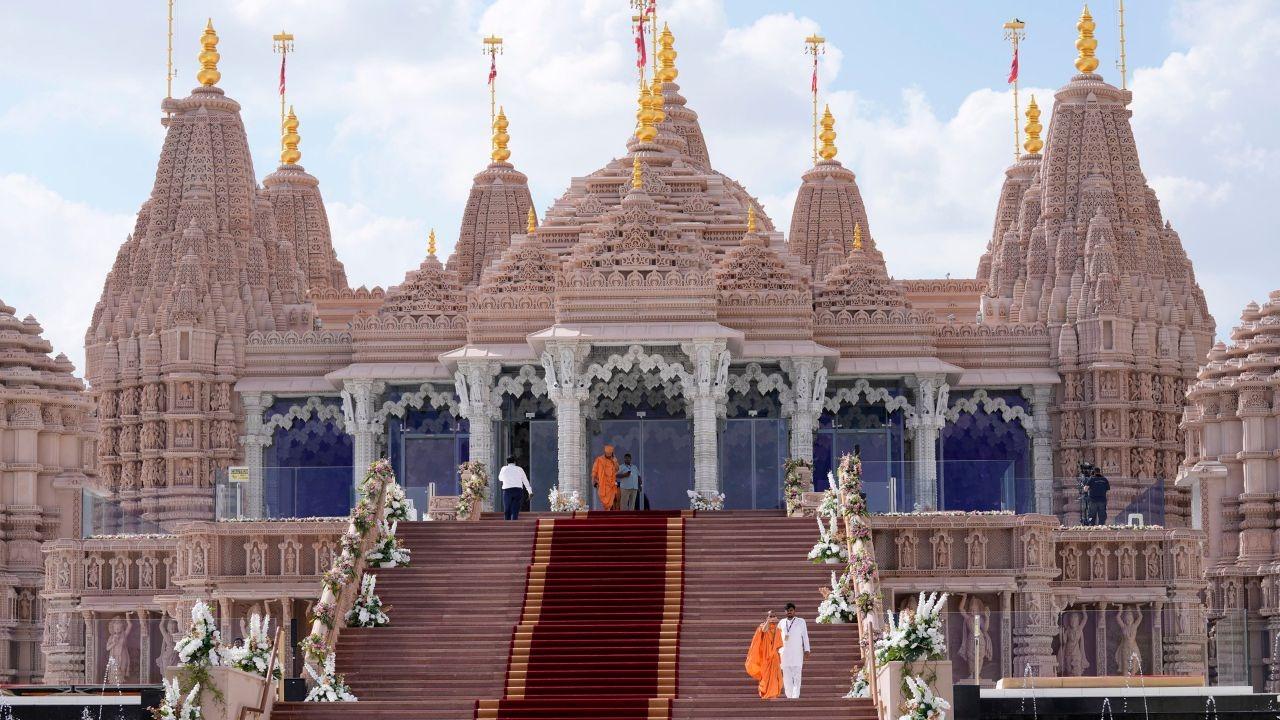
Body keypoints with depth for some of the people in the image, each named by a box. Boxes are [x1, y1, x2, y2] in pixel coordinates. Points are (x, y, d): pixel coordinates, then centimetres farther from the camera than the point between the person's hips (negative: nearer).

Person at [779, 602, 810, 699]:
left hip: (797, 653, -3)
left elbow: (805, 636, 6)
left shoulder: (801, 622, 8)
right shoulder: (782, 623, 13)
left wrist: (806, 650, -2)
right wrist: (778, 651, 12)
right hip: (784, 653, 3)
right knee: (787, 676, 1)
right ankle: (789, 696, 5)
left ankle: (796, 695, -15)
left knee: (796, 676, -10)